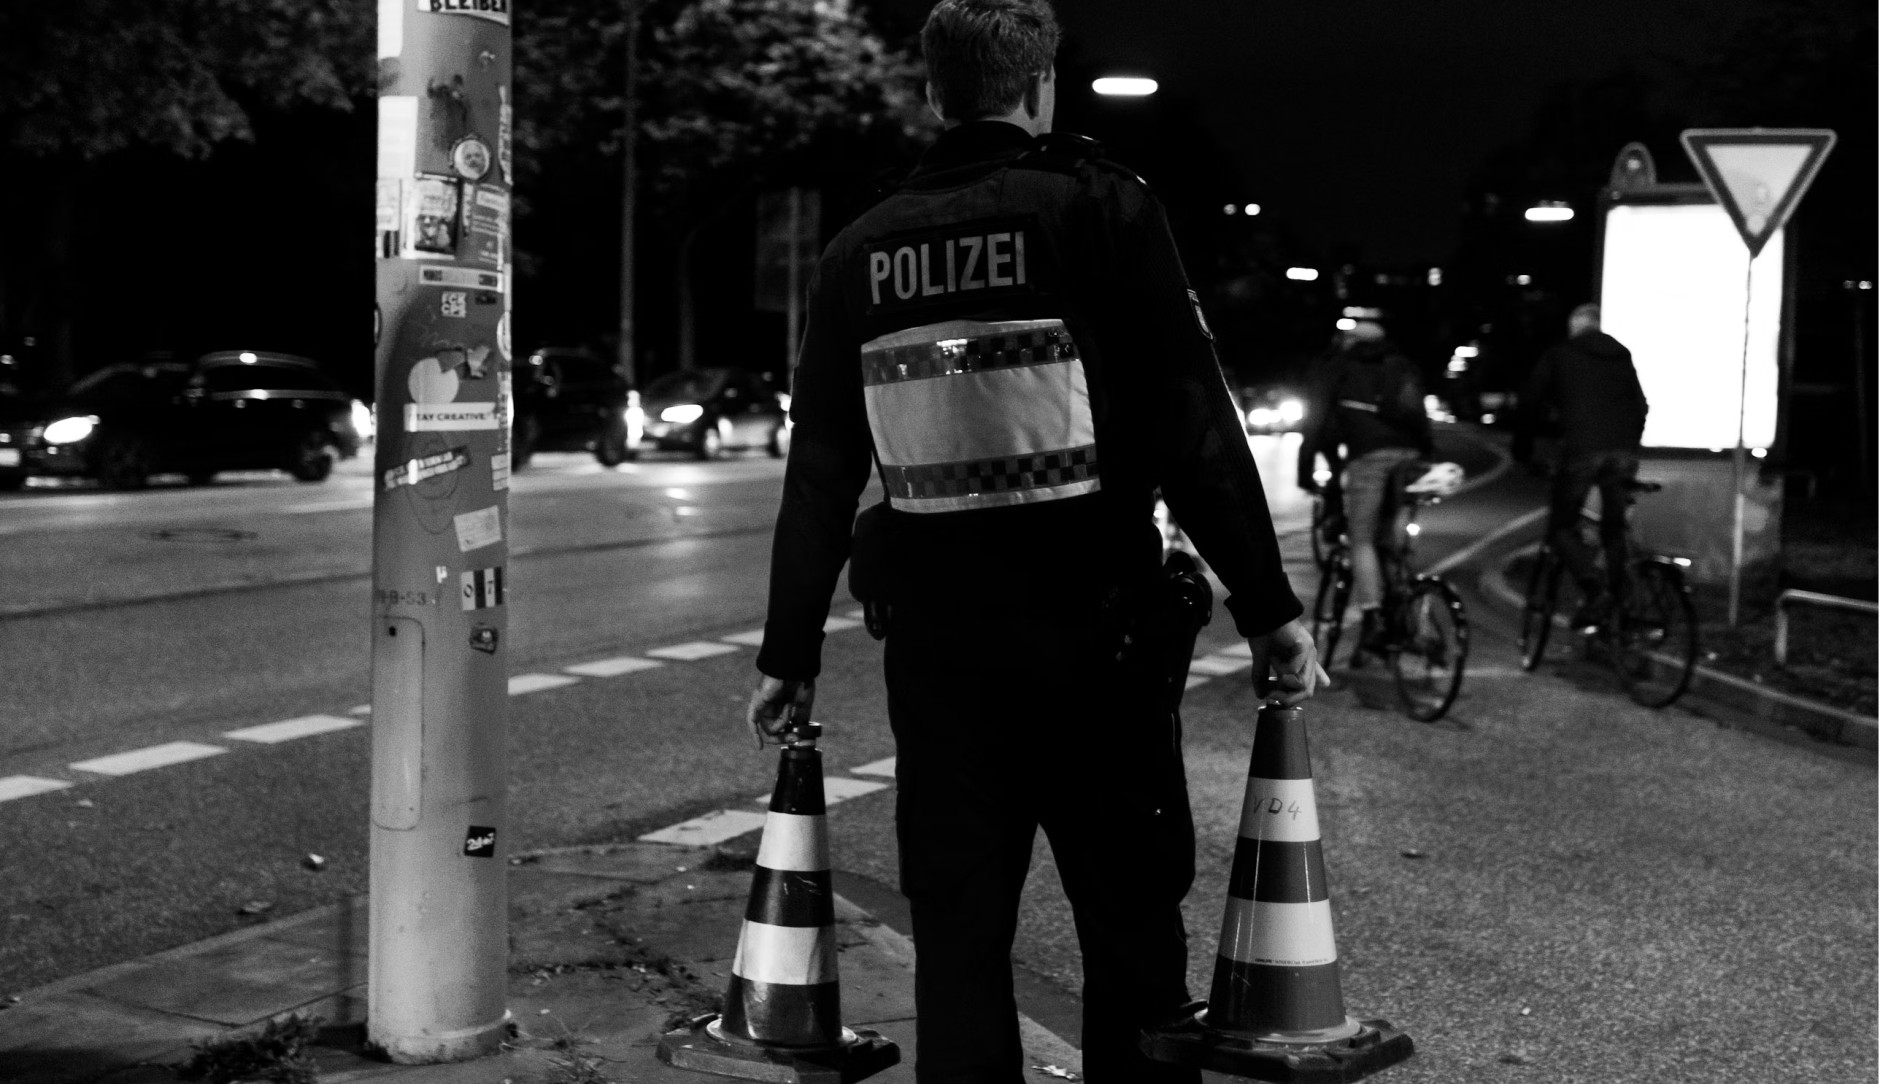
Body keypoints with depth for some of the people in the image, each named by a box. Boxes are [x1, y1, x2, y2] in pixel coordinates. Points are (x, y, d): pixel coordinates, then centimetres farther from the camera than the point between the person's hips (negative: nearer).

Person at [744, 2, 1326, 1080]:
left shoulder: (863, 250, 7)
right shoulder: (1103, 209, -4)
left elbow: (819, 475, 9)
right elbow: (1195, 429, -9)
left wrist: (790, 651, 16)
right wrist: (1270, 609, -4)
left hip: (935, 638, 3)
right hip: (1094, 627, -3)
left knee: (957, 932, 11)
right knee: (1131, 924, 7)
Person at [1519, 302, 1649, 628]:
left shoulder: (1558, 354, 12)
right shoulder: (1621, 356, 23)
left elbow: (1531, 401, 9)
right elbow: (1640, 406, 23)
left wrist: (1525, 449, 18)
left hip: (1580, 449, -4)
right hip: (1623, 450, 4)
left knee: (1562, 526, 3)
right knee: (1614, 528, 16)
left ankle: (1592, 587, -19)